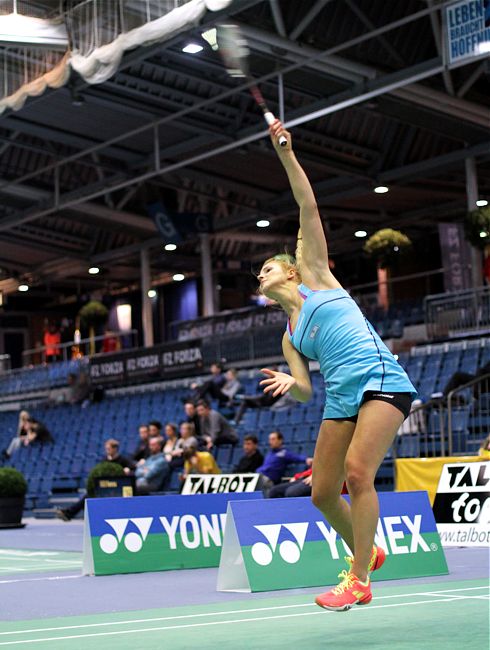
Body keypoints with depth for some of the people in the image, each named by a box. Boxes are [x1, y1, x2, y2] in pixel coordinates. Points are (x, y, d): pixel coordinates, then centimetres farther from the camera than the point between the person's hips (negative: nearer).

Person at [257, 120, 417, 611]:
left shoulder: (313, 275, 12)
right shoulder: (289, 337, 22)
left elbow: (308, 209, 5)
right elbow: (304, 390, 12)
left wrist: (287, 155, 0)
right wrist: (288, 384, -10)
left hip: (380, 381, -6)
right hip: (340, 399, 7)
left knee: (358, 473, -21)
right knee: (323, 493, 1)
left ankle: (358, 581, -15)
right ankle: (366, 553, 27)